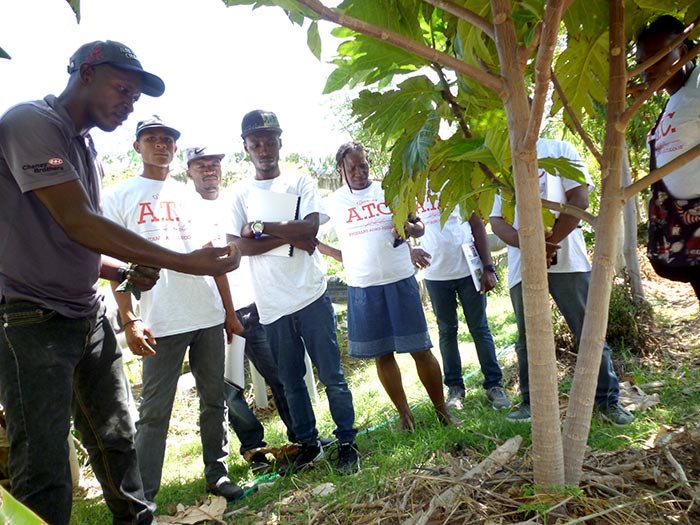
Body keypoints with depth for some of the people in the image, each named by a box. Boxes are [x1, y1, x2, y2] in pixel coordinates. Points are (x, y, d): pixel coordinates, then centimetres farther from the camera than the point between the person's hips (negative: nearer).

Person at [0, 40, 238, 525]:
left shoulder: (86, 149, 14)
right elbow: (76, 223, -22)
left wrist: (126, 273, 0)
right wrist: (187, 262, -23)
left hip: (90, 318, 8)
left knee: (117, 440, 13)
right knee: (45, 468, -2)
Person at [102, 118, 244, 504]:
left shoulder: (190, 196, 15)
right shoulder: (119, 196, 5)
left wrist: (230, 311, 12)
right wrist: (129, 319, -11)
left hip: (210, 316, 4)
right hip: (161, 323, -4)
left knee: (214, 401, 10)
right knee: (154, 411, -1)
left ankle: (216, 475, 24)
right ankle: (143, 497, 11)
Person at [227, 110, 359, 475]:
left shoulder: (300, 182, 4)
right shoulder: (241, 193, 8)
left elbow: (310, 227, -11)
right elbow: (236, 244, -5)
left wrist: (259, 227, -9)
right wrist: (290, 237, -12)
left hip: (311, 295, -2)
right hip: (272, 305, 2)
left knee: (332, 375, 3)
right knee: (291, 381, 12)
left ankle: (347, 444, 17)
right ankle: (308, 445, 28)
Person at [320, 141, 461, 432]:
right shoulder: (334, 202, 4)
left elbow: (419, 226, 8)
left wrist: (408, 228, -15)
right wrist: (343, 257, -1)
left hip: (400, 281, -1)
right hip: (361, 288, 1)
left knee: (420, 348, 2)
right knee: (382, 353, 8)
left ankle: (441, 409, 18)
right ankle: (405, 414, 23)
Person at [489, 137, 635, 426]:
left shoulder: (560, 150, 9)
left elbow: (579, 200, -2)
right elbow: (496, 220, 4)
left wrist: (550, 243, -12)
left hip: (565, 258, -2)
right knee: (527, 338, 8)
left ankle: (607, 399, 15)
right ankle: (531, 401, 21)